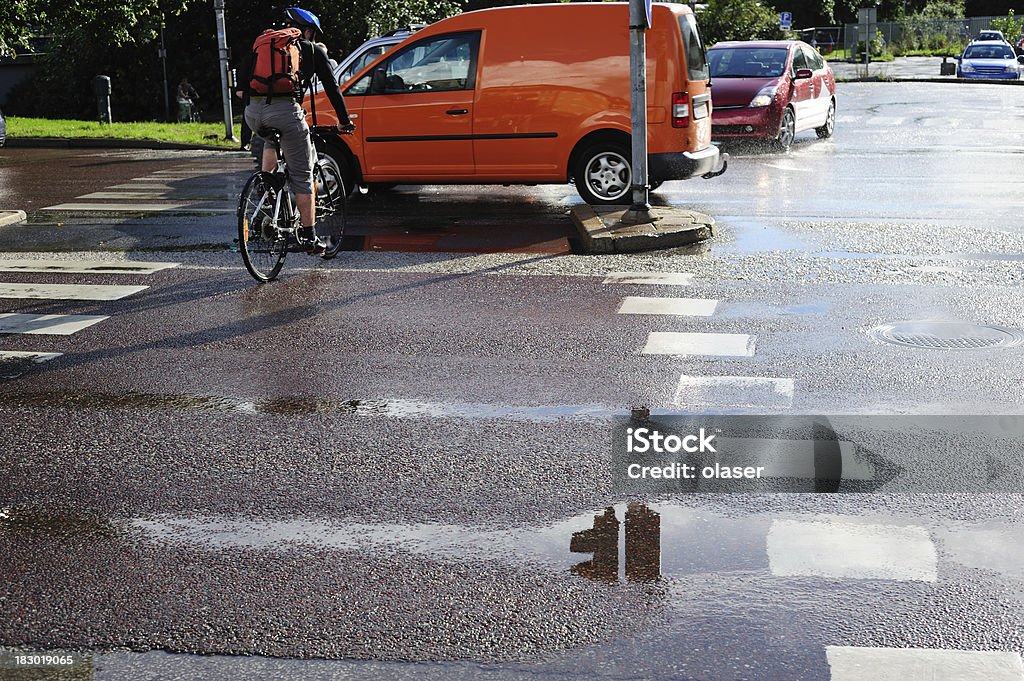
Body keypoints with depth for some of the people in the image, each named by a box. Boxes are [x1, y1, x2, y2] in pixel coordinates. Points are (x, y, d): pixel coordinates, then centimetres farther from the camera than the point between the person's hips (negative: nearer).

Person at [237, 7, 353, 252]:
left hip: (253, 113, 4)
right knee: (302, 176, 8)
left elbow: (241, 88, 21)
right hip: (286, 111, -4)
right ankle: (310, 237, 9)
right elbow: (332, 87, 17)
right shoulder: (312, 51, 16)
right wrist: (344, 120, 26)